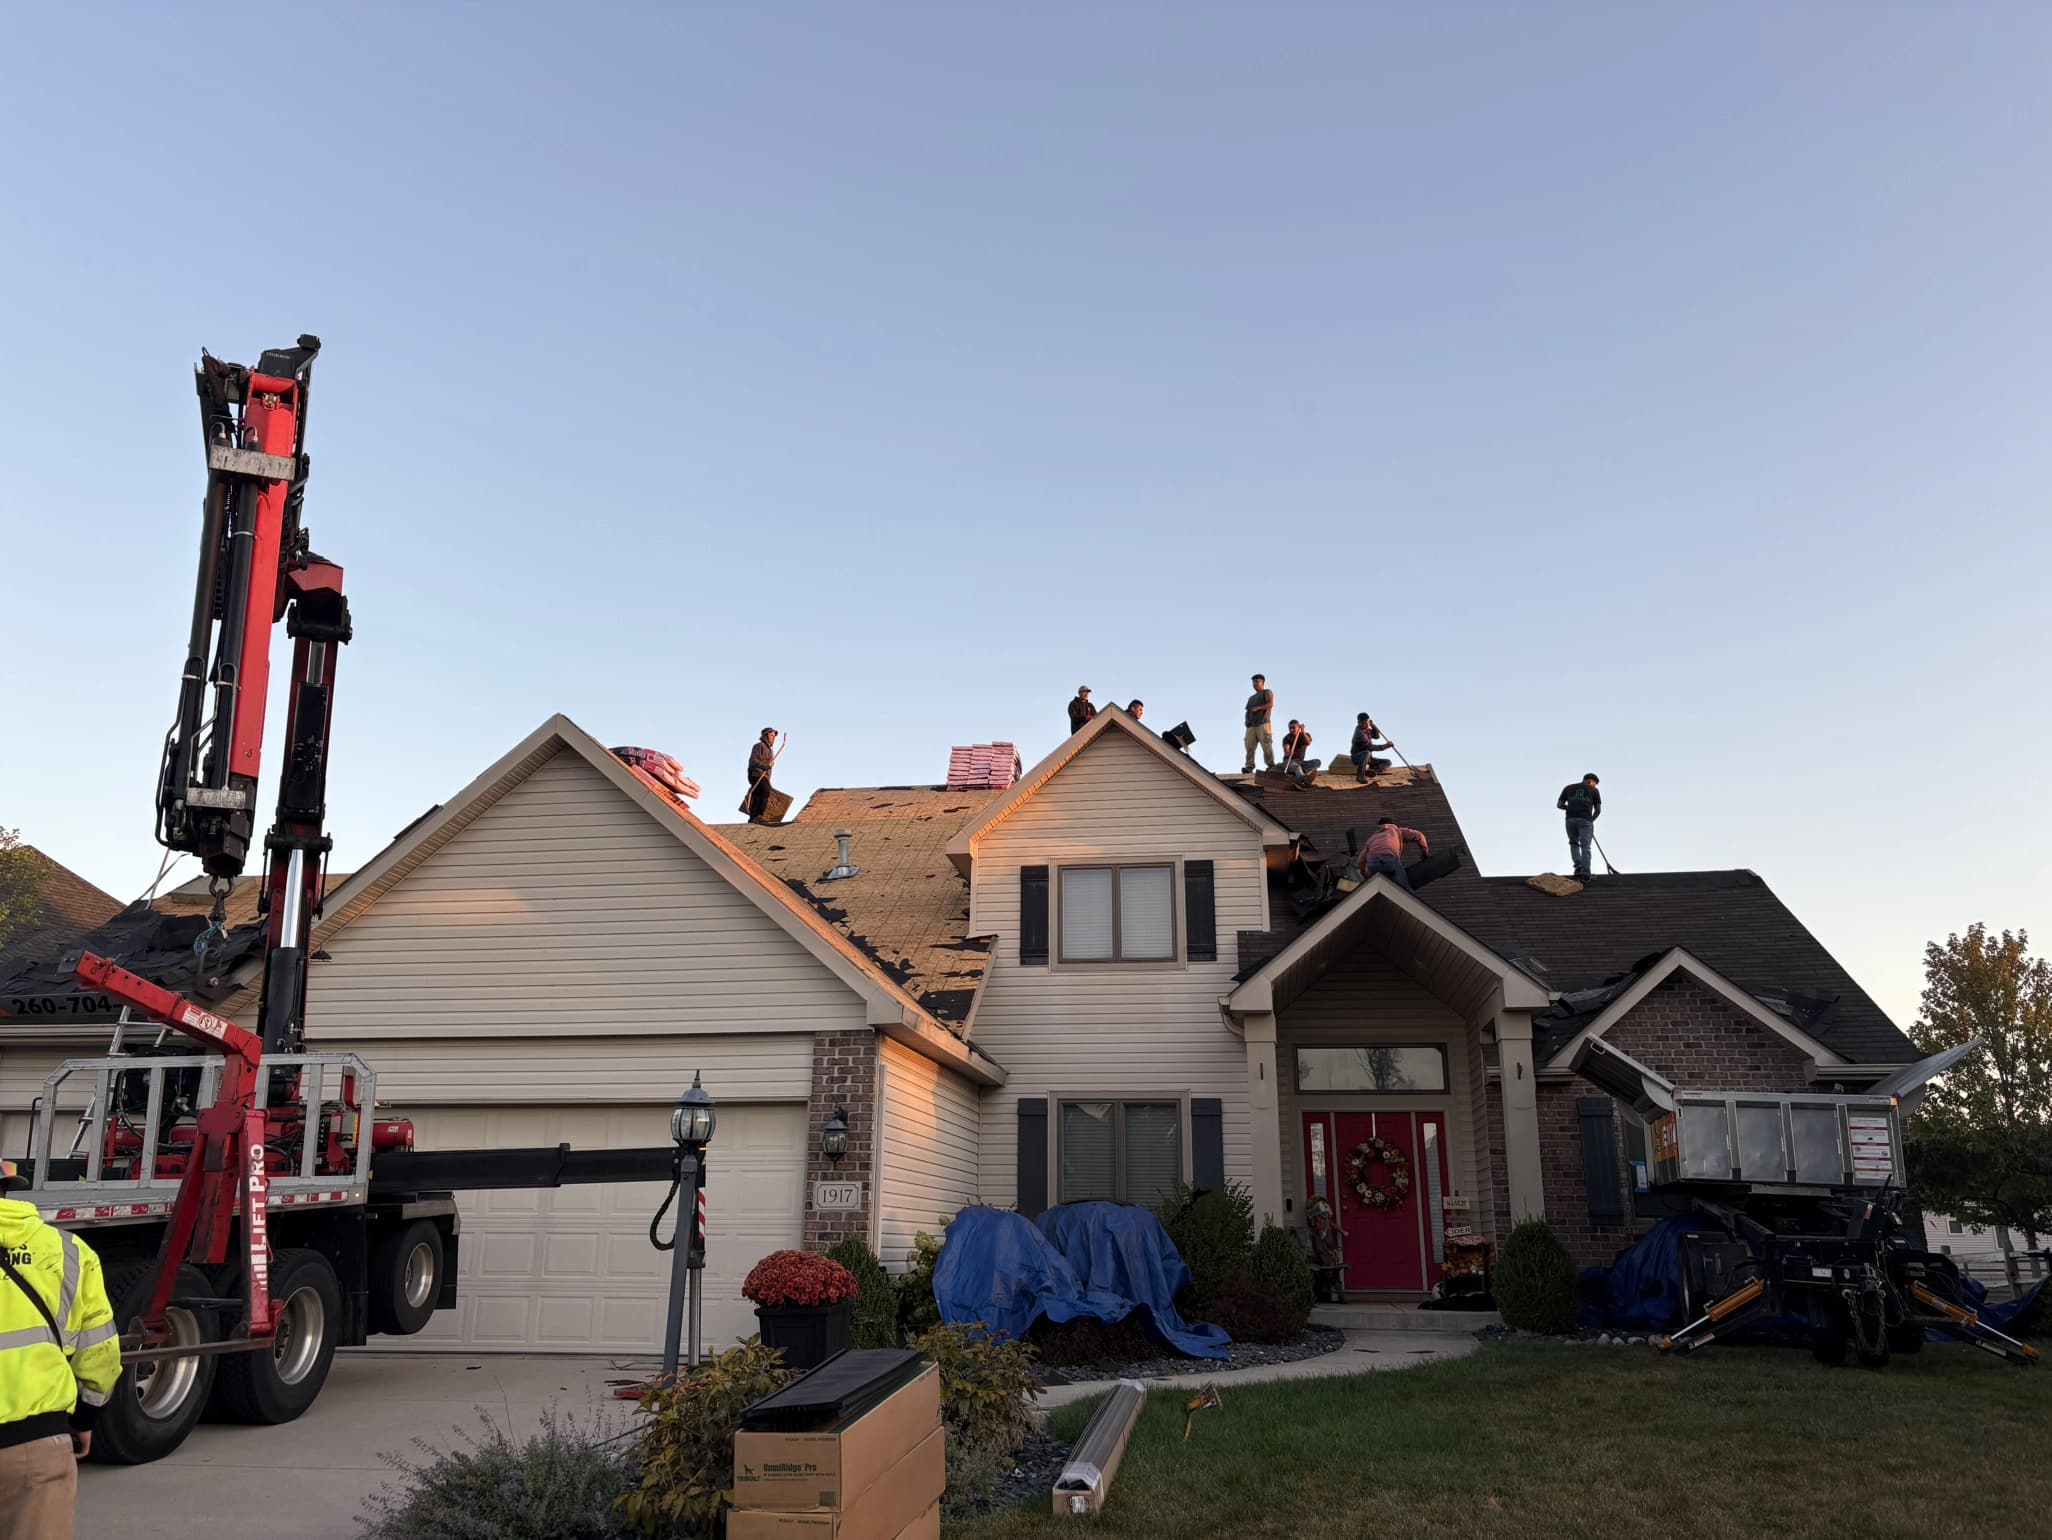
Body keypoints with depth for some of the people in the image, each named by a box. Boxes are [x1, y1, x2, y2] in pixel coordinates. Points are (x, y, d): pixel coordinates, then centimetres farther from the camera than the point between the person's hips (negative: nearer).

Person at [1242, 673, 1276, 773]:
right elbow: (1248, 711, 29)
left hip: (1263, 723, -6)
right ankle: (1249, 767, -16)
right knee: (1249, 746, -9)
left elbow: (1270, 704, -5)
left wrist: (1258, 708, -14)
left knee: (1266, 745, -16)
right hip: (1251, 725, 6)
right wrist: (1247, 721, 9)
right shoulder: (1251, 698, 34)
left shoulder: (1267, 692, 13)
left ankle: (1271, 765, -18)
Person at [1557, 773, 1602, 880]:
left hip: (1570, 820, 2)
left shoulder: (1568, 788, 18)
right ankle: (1585, 874, -8)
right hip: (1585, 821, -2)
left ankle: (1578, 867, 4)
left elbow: (1559, 805, 16)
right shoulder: (1594, 791, 13)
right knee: (1585, 847, 1)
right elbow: (1598, 810, 13)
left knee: (1574, 844, 21)